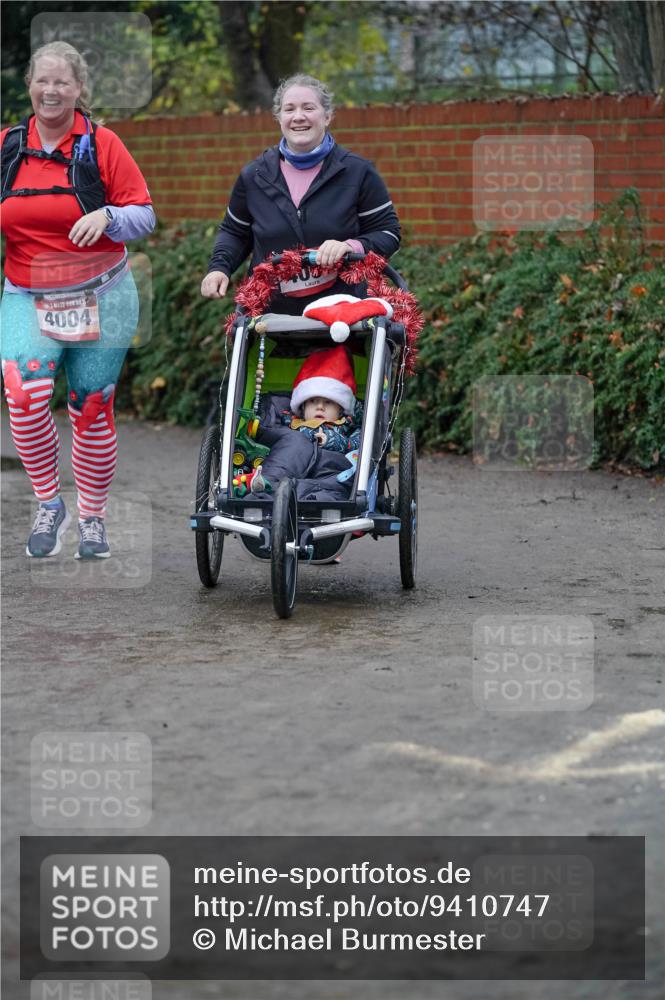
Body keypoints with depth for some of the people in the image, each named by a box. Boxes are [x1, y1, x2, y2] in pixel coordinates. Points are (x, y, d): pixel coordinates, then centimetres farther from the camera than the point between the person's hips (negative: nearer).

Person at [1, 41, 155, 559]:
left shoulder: (101, 144, -4)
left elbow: (144, 215, -3)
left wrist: (107, 216, -22)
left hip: (100, 298, -1)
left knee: (92, 409, 5)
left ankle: (93, 517, 23)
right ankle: (49, 504, -3)